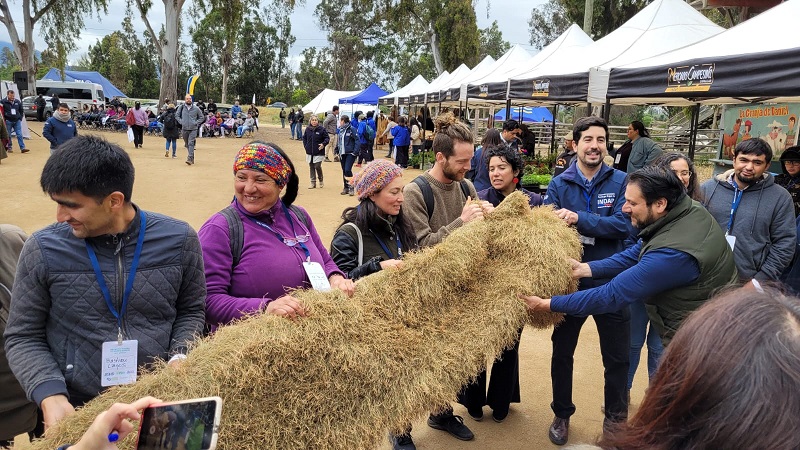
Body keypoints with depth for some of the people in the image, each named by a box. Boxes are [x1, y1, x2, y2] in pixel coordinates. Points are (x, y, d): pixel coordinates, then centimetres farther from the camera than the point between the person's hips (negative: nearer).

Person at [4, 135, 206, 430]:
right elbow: (23, 337, -2)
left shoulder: (178, 240, -8)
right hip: (76, 410, 0)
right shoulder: (43, 250, -9)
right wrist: (50, 395, -17)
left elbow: (191, 310, 3)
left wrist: (179, 357, -14)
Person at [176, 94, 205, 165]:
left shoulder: (196, 108, 0)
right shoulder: (181, 107, 2)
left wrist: (196, 123, -1)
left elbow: (201, 117, 11)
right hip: (184, 129, 3)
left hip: (193, 129, -3)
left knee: (191, 143, -15)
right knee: (187, 144, 11)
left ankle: (190, 158, -18)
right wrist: (181, 122, 1)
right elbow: (177, 115, 14)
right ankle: (192, 158, 27)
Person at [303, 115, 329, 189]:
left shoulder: (322, 129, -7)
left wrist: (323, 144, -16)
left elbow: (327, 138, 0)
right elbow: (304, 138, 19)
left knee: (317, 166, -10)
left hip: (319, 153, -4)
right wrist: (305, 145, 8)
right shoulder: (307, 129, 4)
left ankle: (321, 181, 14)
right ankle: (313, 182, 17)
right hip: (309, 152, 4)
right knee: (311, 167, 8)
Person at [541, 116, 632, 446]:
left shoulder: (621, 182, -6)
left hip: (611, 281, -1)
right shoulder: (559, 184, -3)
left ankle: (615, 419, 35)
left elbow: (624, 224, -18)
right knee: (562, 353, 15)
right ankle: (562, 415, 36)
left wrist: (580, 219, -28)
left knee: (617, 358, 13)